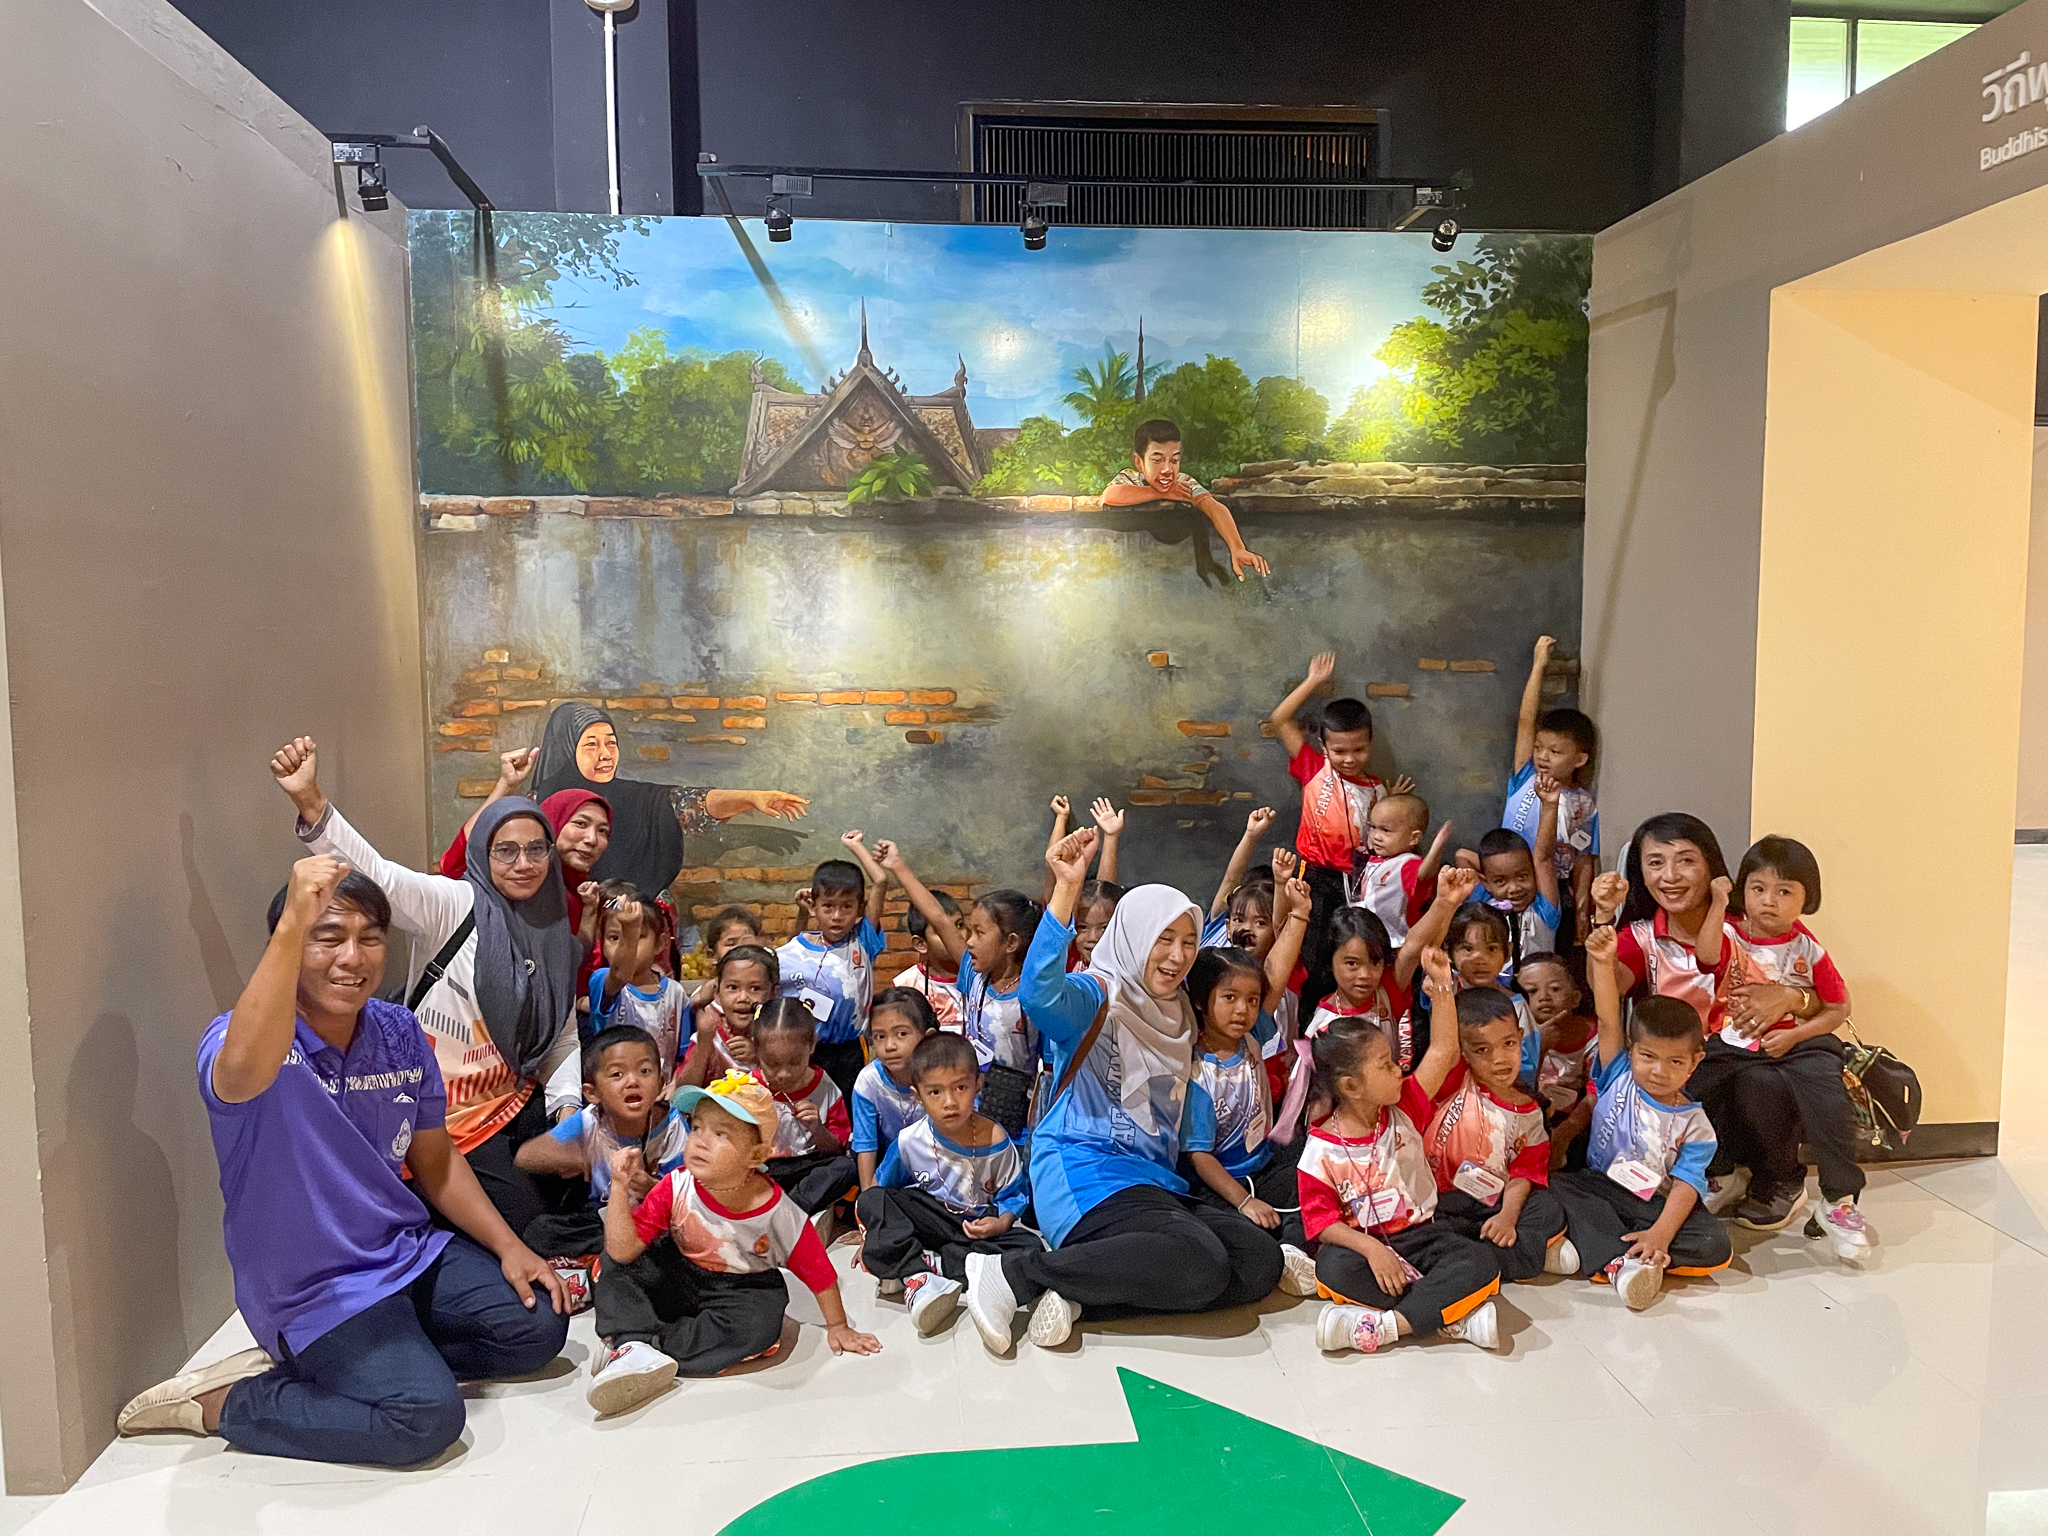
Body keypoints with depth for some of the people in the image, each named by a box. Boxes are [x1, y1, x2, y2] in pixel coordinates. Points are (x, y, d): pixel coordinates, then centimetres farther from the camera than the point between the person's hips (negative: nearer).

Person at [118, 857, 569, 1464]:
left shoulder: (399, 1033, 0)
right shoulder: (233, 1041, -20)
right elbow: (247, 1070, -48)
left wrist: (508, 1245, 2)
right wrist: (292, 923, -51)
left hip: (409, 1253, 7)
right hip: (313, 1290, -7)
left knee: (539, 1325, -2)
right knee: (427, 1415, -24)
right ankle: (219, 1403, -1)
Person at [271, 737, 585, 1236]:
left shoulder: (557, 936, 4)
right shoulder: (453, 905, -13)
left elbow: (564, 1036, 9)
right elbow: (377, 874, -30)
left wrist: (567, 1103, -6)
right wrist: (310, 802, -44)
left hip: (521, 1103, 5)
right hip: (454, 1116, -5)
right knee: (529, 1229, -3)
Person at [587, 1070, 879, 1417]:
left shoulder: (777, 1211, -24)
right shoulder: (677, 1187, -19)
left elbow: (818, 1271, -12)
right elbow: (623, 1249, -23)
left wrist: (838, 1327, -5)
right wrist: (620, 1186, -31)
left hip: (740, 1288, -3)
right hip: (676, 1278, 3)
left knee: (760, 1322, -34)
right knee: (618, 1262, -15)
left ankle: (650, 1348, -27)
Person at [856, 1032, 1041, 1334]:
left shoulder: (996, 1142, -11)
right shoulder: (909, 1141, -10)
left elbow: (1015, 1195, 0)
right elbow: (879, 1188, 3)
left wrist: (1002, 1223, -19)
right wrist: (872, 1234, -2)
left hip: (977, 1227, 0)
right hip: (925, 1220, 0)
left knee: (1028, 1246, -28)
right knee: (871, 1202, -26)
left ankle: (928, 1263, -28)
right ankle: (919, 1279, -38)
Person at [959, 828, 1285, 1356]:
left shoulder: (1178, 1015, 18)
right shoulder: (1095, 997, -6)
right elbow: (1039, 994, -30)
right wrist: (1067, 890, -40)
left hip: (1154, 1182, 8)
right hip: (1084, 1174, -8)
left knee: (1261, 1261, -11)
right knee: (1200, 1262, -29)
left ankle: (1081, 1296, -15)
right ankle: (1012, 1274, -19)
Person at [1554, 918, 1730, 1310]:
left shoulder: (1694, 1124, -4)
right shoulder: (1617, 1077, -1)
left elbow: (1686, 1184, -13)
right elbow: (1608, 1020, -14)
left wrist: (1661, 1234, -30)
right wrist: (1602, 962, -28)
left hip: (1658, 1205, -1)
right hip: (1600, 1189, 1)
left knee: (1714, 1245, -26)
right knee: (1559, 1187, -29)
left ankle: (1598, 1249, -29)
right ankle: (1623, 1263, -39)